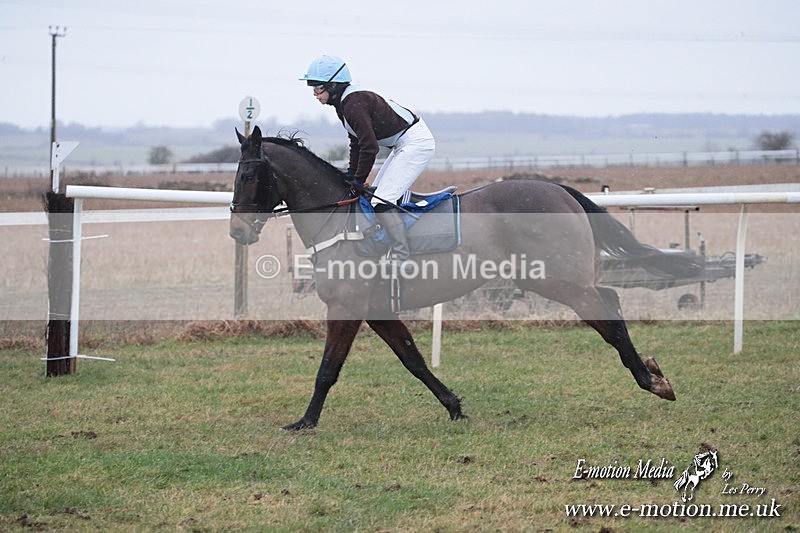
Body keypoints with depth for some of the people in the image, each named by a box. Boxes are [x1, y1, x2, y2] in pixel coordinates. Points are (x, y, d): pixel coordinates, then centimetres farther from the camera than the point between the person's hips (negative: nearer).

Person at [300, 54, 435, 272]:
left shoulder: (353, 103, -21)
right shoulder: (344, 102, 11)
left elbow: (369, 146, -23)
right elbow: (357, 144, 19)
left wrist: (358, 180, -13)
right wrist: (350, 176, 13)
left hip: (415, 142, -11)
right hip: (403, 144, 11)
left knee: (382, 200, -17)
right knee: (375, 195, 15)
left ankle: (403, 259, -22)